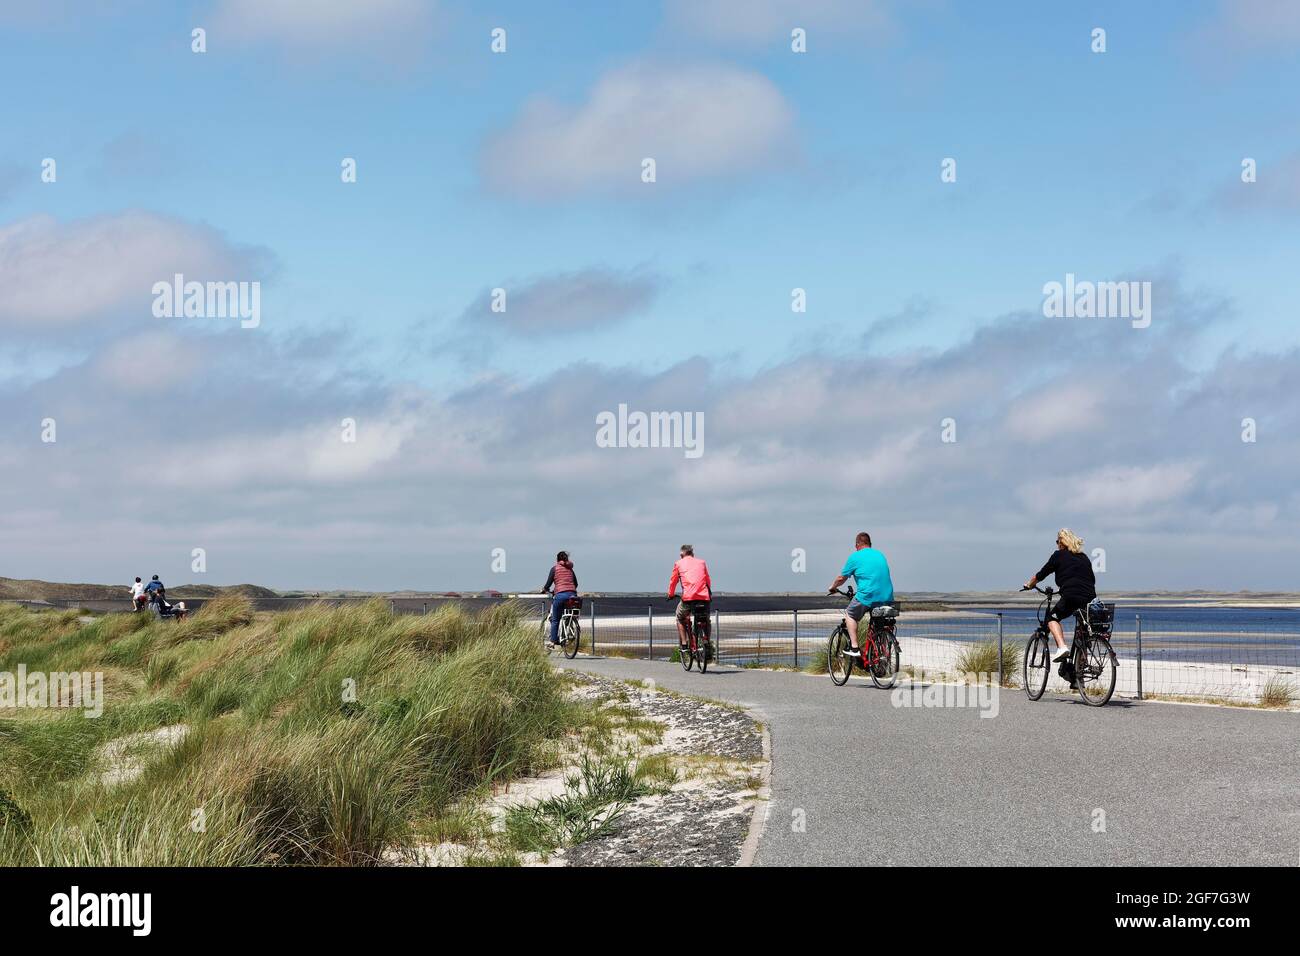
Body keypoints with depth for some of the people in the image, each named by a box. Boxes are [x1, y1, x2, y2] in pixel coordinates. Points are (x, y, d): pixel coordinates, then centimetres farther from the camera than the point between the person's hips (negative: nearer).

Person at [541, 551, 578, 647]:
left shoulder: (555, 568, 4)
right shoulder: (570, 569, 18)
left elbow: (549, 583, 0)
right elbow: (576, 583, 20)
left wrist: (544, 590, 19)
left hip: (560, 595, -4)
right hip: (572, 595, 4)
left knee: (555, 620, 5)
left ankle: (553, 642, 4)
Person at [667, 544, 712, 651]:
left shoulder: (679, 564, 15)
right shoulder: (701, 562, 21)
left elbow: (673, 581, 21)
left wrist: (670, 595, 36)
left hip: (688, 597, -2)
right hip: (704, 597, 2)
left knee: (680, 618, 22)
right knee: (706, 621, 26)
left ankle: (683, 644, 11)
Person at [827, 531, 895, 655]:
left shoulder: (855, 557, 2)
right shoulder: (880, 555, 20)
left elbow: (841, 578, 10)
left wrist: (832, 587, 31)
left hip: (868, 597, -5)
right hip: (887, 598, 5)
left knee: (850, 614, 17)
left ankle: (854, 647, 7)